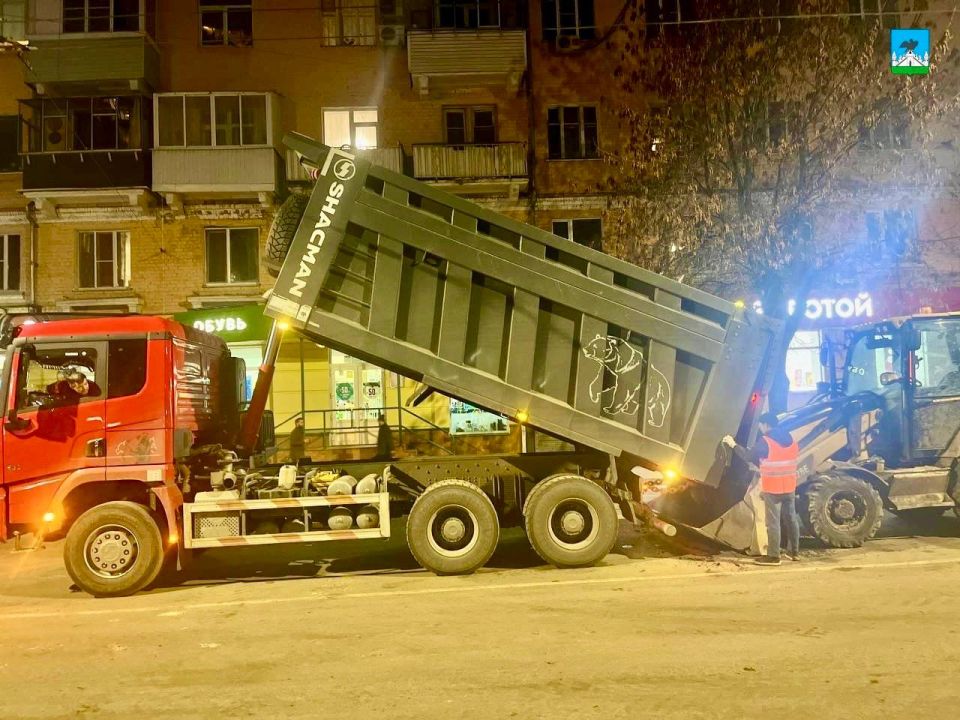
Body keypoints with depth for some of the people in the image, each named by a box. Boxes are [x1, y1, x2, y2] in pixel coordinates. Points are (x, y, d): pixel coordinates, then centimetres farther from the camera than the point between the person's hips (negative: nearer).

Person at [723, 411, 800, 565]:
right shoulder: (791, 440, 9)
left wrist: (734, 445, 8)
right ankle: (794, 551, 25)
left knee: (773, 522, -3)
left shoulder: (765, 441, -14)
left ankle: (773, 556, -2)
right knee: (791, 518, 16)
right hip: (789, 487, 7)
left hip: (772, 489, -7)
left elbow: (748, 457, -6)